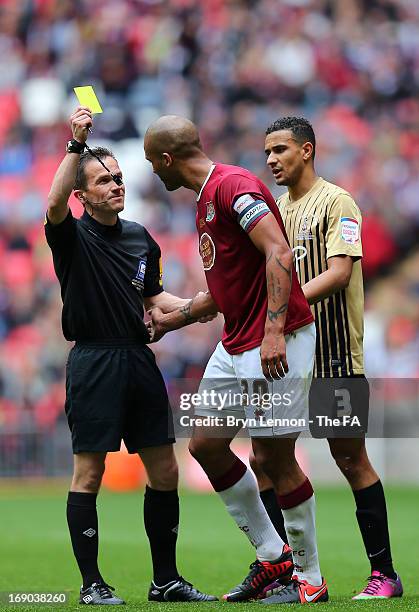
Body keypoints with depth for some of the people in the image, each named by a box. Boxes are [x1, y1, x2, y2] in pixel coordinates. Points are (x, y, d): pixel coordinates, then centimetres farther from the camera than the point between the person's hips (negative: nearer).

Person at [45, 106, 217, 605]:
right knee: (89, 471, -4)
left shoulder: (140, 239, 15)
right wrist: (76, 144, -31)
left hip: (139, 359, 6)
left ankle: (166, 579, 15)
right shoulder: (73, 236, -4)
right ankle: (91, 583, 2)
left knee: (165, 472, 5)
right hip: (93, 362, -6)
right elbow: (54, 204, -26)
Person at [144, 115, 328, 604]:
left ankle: (311, 577, 6)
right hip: (235, 345, 10)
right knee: (206, 445, 10)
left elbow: (279, 254, -25)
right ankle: (272, 555, 18)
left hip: (277, 346, -10)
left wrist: (274, 330, -32)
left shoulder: (233, 186, -14)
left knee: (274, 457, -6)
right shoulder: (206, 200, 17)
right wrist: (169, 320, 34)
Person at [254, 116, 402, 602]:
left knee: (350, 456, -3)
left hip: (332, 352, -7)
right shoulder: (275, 208, 15)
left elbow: (338, 273, -18)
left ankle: (384, 574, 6)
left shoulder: (336, 202, -7)